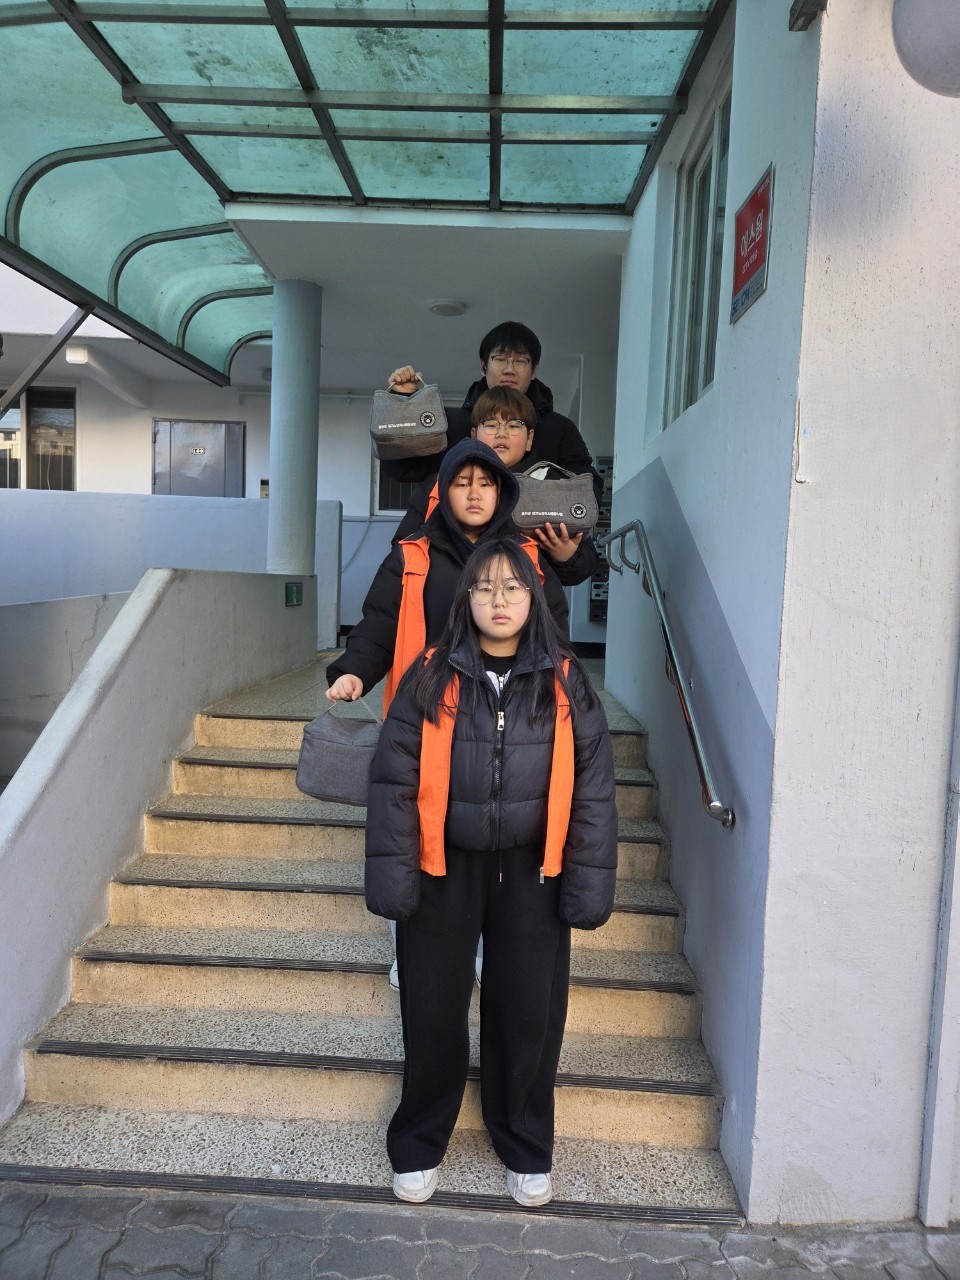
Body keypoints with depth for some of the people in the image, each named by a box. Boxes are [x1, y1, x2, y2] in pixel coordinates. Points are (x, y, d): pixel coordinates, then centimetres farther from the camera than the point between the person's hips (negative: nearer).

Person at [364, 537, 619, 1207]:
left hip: (530, 873, 1)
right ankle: (419, 1147, 35)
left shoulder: (565, 683, -4)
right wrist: (392, 873, -9)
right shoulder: (432, 678, -6)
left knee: (530, 1017, 11)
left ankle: (527, 1152, 35)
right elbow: (395, 779, -5)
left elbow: (593, 787, -1)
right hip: (442, 868, 0)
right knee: (433, 1016, 11)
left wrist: (590, 882, -4)